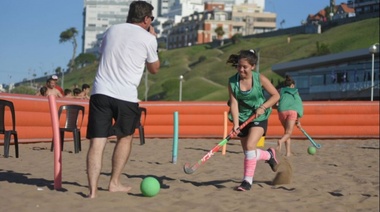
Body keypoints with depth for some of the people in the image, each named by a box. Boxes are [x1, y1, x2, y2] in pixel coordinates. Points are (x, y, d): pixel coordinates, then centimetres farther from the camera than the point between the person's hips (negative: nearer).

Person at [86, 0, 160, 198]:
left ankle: (92, 189, -9)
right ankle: (114, 182, 23)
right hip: (126, 96, -3)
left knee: (97, 142, 0)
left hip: (100, 92, 3)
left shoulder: (111, 30, 16)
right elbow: (154, 68, 18)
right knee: (125, 137, 21)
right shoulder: (148, 38, 4)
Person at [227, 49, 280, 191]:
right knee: (247, 152, 11)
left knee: (250, 146, -21)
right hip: (243, 118, 4)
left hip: (259, 117, -4)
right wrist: (235, 124, -22)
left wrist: (263, 107, -19)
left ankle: (247, 180, -11)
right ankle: (269, 155, 44)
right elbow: (234, 103, -13)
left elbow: (276, 95, -5)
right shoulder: (232, 82, -10)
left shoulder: (260, 79, -14)